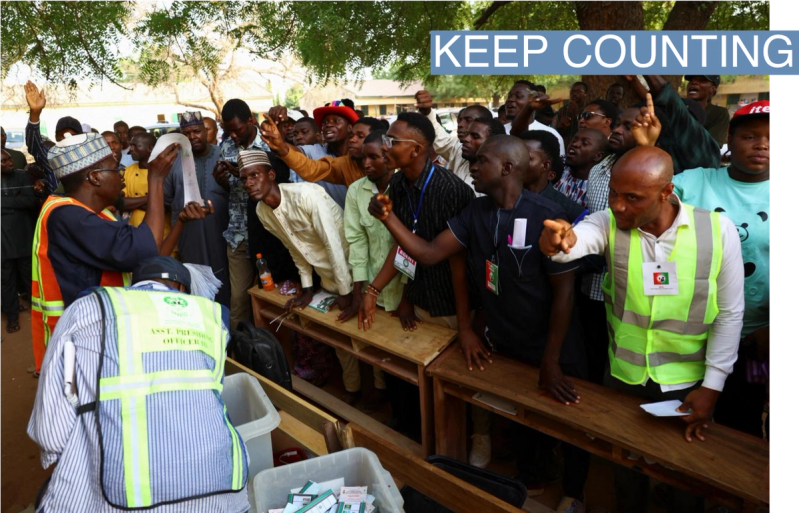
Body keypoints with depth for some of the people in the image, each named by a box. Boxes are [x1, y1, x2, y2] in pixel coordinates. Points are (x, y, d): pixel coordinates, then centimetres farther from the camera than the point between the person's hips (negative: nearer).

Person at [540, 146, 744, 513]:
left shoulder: (718, 230, -15)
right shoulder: (609, 224, -15)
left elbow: (730, 313, -8)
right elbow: (577, 238, -38)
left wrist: (712, 385, -8)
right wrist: (558, 242, -62)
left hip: (690, 382, 0)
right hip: (623, 376, 1)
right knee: (627, 471, 21)